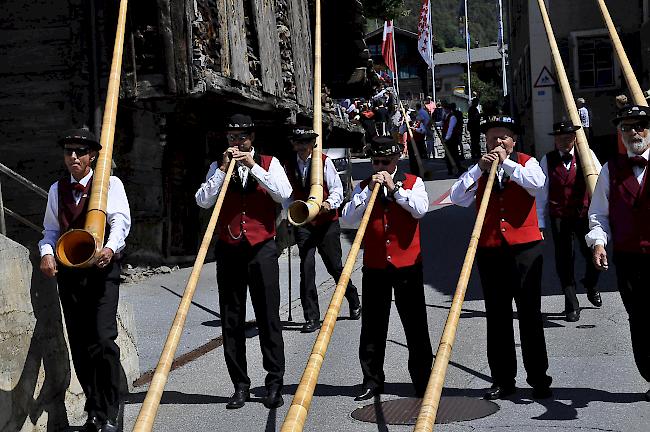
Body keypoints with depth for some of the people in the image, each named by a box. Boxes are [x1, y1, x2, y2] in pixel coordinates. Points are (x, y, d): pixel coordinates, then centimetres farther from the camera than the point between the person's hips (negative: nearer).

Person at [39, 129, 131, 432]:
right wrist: (47, 252, -4)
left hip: (102, 268, -4)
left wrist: (110, 248, -33)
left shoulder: (110, 184, 0)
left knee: (104, 340, -15)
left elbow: (120, 220, -14)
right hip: (68, 270, 4)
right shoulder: (57, 190, 14)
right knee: (80, 345, 5)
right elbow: (51, 229, 18)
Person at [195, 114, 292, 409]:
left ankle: (275, 383, 4)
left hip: (262, 249, -2)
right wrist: (223, 169, -9)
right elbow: (202, 201, -3)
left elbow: (284, 194, -10)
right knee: (231, 321, 4)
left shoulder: (269, 163, 7)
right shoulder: (218, 166, 11)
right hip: (229, 250, 2)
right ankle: (240, 385, 12)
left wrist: (253, 167, -13)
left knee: (268, 317, -2)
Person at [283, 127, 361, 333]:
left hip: (326, 222, -2)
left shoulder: (324, 162, -2)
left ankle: (354, 303, 31)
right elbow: (288, 195, 14)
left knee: (334, 266, 5)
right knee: (306, 268, -7)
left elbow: (337, 189, -6)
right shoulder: (288, 165, 7)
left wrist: (329, 203, -25)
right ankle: (311, 318, 0)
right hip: (302, 224, 2)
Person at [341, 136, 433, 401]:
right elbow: (348, 218, -5)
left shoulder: (413, 182, 5)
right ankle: (372, 381, 17)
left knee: (415, 325, 3)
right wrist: (369, 190, -12)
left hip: (407, 265, -2)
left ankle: (423, 381, 12)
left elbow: (420, 209, -14)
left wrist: (394, 189, -15)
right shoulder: (363, 186, 9)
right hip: (374, 267, 2)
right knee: (372, 327, 6)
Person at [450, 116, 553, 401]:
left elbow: (537, 184, -15)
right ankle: (503, 380, 14)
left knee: (530, 314, -1)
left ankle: (539, 379, 8)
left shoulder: (526, 163, 7)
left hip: (524, 248, -2)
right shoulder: (478, 170, 12)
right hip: (489, 250, 3)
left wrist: (506, 163, -12)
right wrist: (480, 168, -9)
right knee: (497, 317, 6)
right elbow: (456, 197, -3)